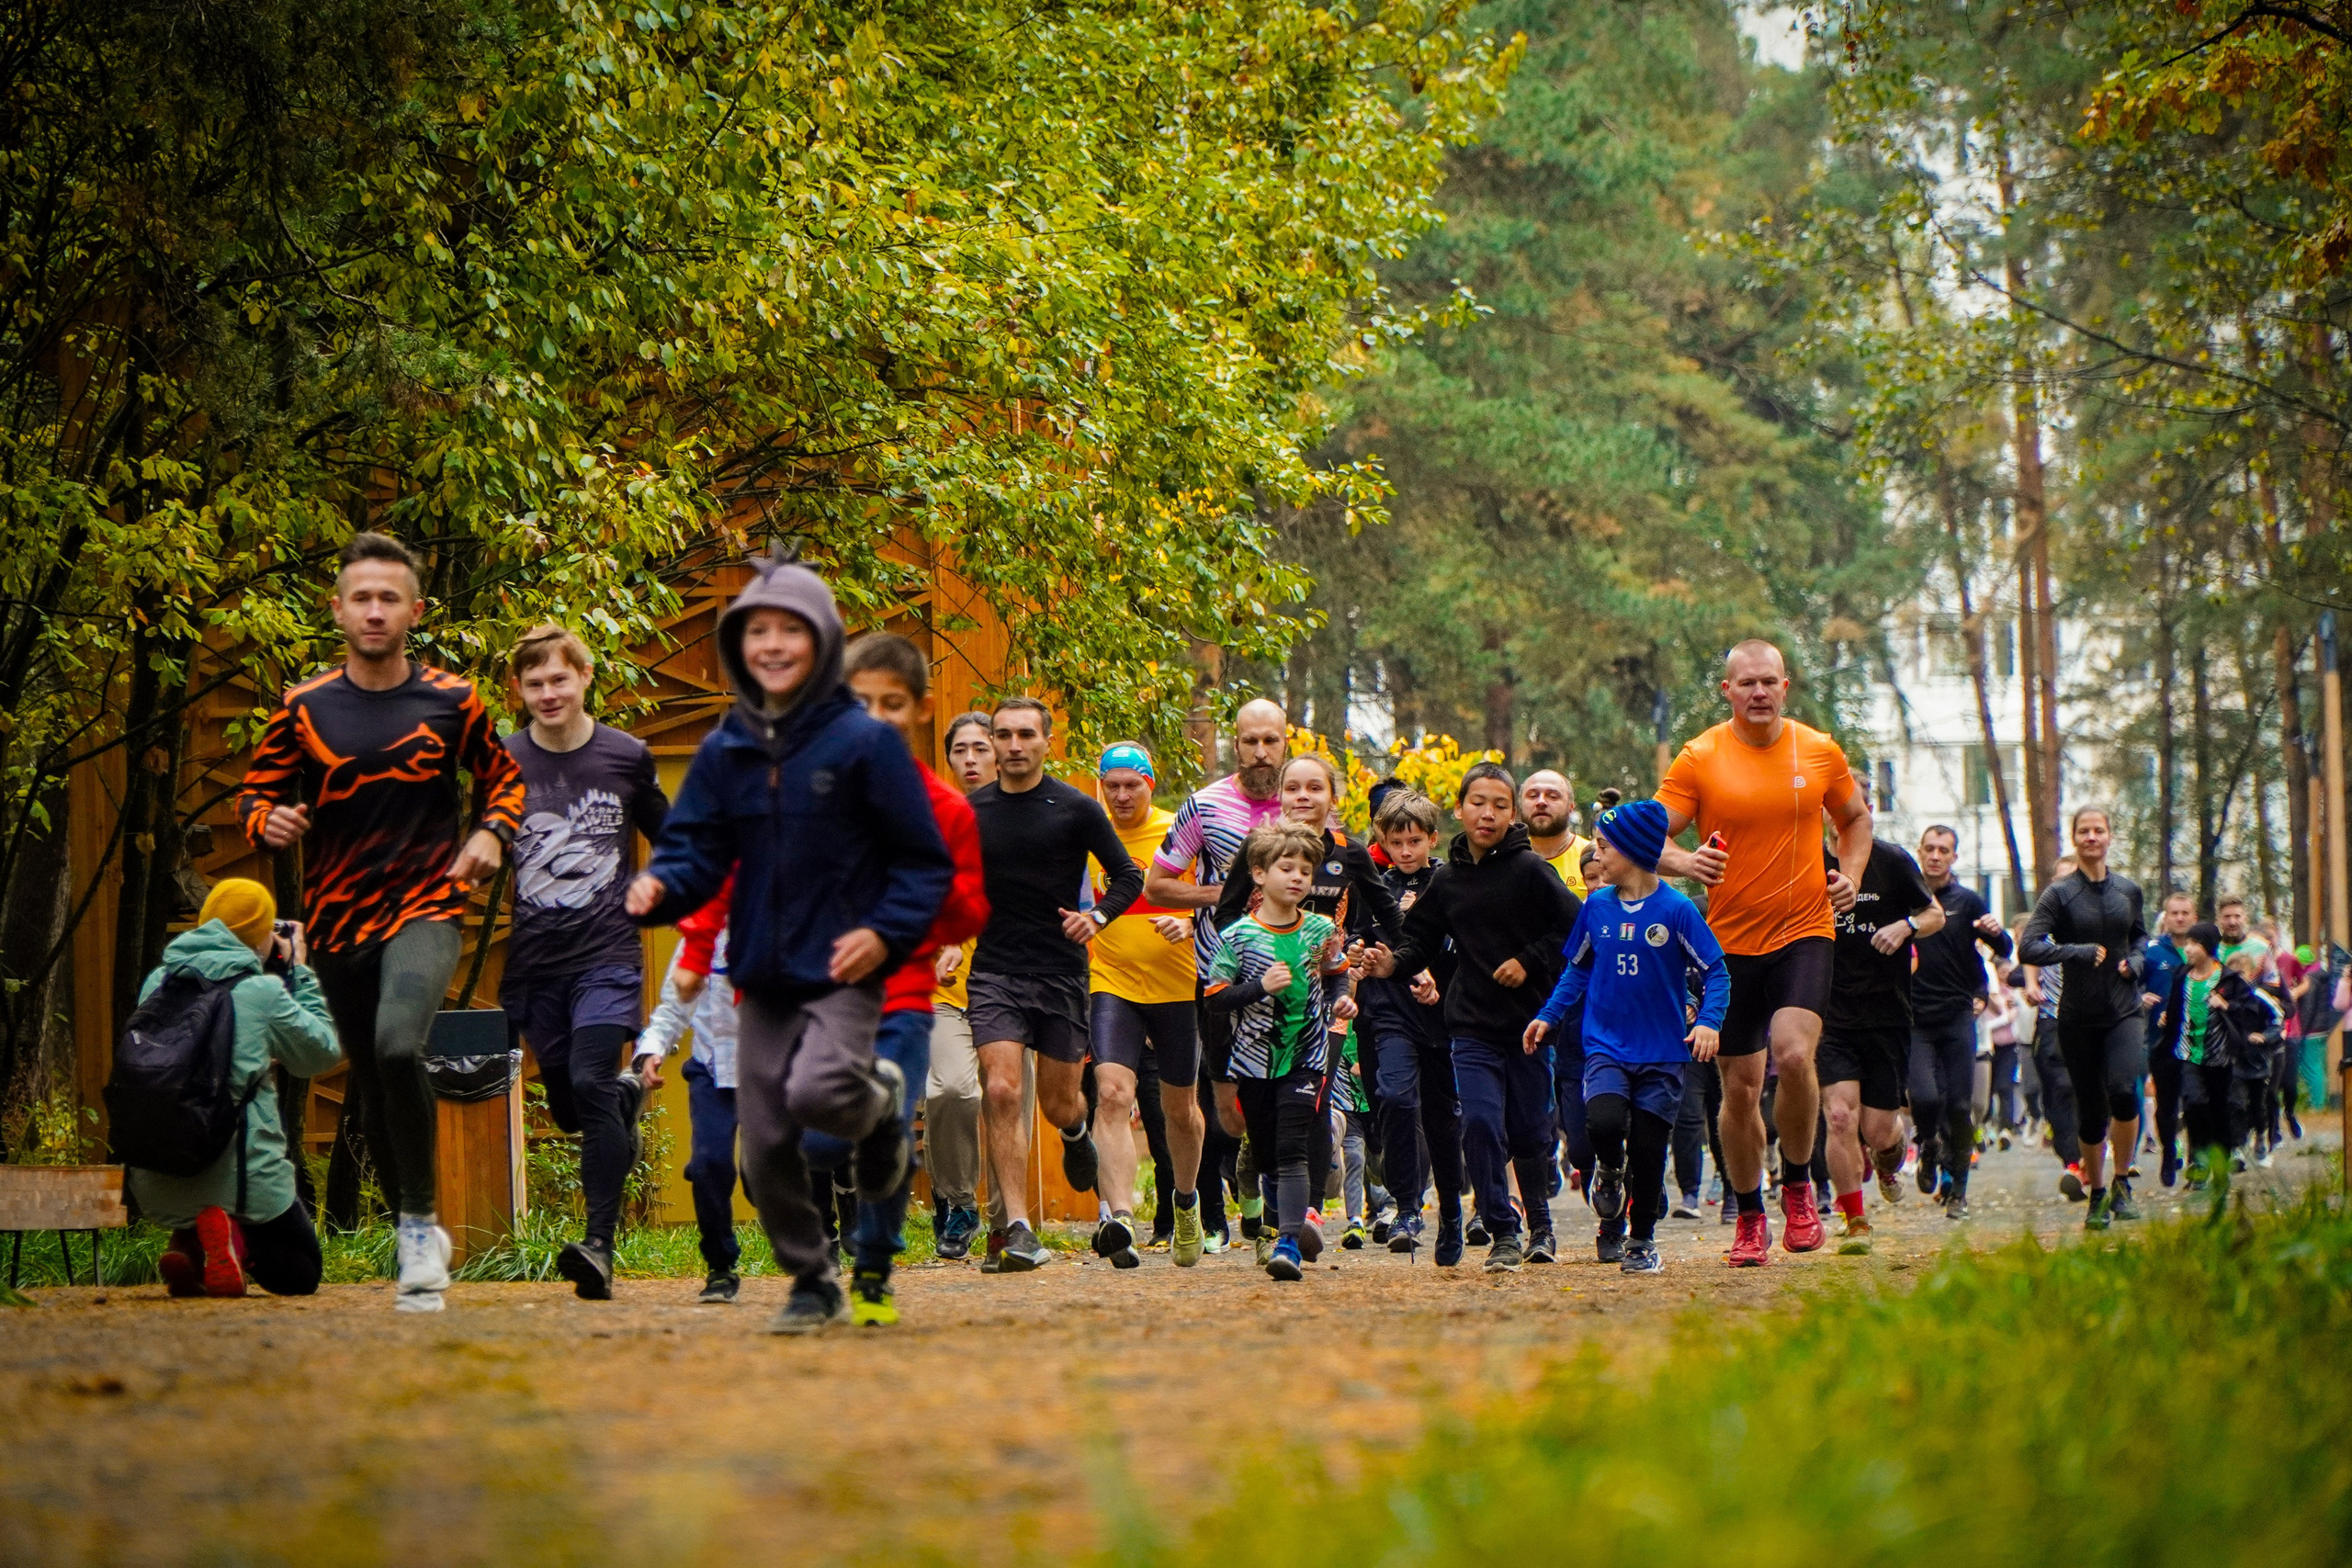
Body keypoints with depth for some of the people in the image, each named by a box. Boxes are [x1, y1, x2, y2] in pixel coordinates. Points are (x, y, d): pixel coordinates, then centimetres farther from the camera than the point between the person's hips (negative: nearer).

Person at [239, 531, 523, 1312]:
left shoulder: (451, 703, 1)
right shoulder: (304, 709, 1)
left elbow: (503, 775, 15)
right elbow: (256, 791, 8)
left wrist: (492, 832, -4)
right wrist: (269, 821, -14)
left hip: (426, 905, -3)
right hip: (338, 920, 3)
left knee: (398, 1044, -28)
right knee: (373, 1088, 9)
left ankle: (420, 1223, -15)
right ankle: (413, 1239, 26)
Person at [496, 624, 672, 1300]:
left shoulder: (627, 757, 3)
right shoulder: (504, 762, 3)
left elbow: (670, 845, 18)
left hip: (607, 954, -2)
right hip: (533, 962, 3)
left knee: (591, 1083, -20)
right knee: (566, 1105, 9)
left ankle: (600, 1246, -22)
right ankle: (628, 1098, 45)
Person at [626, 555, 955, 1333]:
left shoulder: (864, 742, -6)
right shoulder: (724, 752, 7)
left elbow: (925, 861, -2)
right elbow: (696, 851, 6)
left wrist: (886, 933, -16)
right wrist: (657, 888, -16)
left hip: (843, 974, -5)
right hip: (762, 977, 5)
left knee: (817, 1093, -28)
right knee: (765, 1148, 4)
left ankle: (878, 1100, 8)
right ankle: (814, 1284, 23)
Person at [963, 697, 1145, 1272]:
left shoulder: (1076, 809, -1)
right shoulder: (969, 812, 5)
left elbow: (1128, 876, 5)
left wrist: (1097, 916, -12)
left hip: (1061, 972, 0)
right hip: (994, 971, 1)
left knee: (1058, 1104, 7)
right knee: (1002, 1092, -16)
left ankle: (1077, 1133, 47)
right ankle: (1018, 1229, -15)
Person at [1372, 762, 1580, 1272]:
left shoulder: (1529, 870, -5)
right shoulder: (1446, 879, 7)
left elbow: (1574, 927, -5)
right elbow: (1422, 941, 12)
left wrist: (1530, 962, -12)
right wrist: (1395, 961, -7)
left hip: (1530, 1020, -2)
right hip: (1472, 1025, 2)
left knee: (1529, 1133, 8)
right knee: (1480, 1124, -13)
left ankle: (1540, 1224, 30)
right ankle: (1503, 1234, -6)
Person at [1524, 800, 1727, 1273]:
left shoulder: (1676, 910, -7)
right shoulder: (1596, 907, 4)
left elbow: (1716, 972, -4)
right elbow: (1577, 969, 16)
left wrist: (1708, 1021, -19)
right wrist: (1547, 1016, 7)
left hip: (1663, 1052, -2)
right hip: (1605, 1046, 2)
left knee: (1648, 1149, 0)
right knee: (1604, 1121, -23)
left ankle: (1643, 1239, 21)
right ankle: (1609, 1170, 12)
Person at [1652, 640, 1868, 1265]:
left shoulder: (1820, 751, 3)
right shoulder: (1699, 758, -3)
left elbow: (1855, 818, 21)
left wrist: (1850, 875, 4)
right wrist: (1683, 860, -25)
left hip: (1804, 932, 0)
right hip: (1730, 941, 0)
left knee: (1794, 1054, -23)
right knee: (1739, 1086, 4)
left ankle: (1798, 1185, 0)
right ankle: (1750, 1218, 22)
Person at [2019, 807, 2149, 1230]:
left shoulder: (2128, 890, 7)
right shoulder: (2059, 894, -4)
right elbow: (2029, 948, -15)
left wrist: (2136, 961, 4)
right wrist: (2082, 952, -19)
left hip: (2124, 1010, 1)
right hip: (2078, 1016, -1)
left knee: (2123, 1091, -21)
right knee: (2090, 1110, 6)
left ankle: (2122, 1184, -3)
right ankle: (2097, 1196, 24)